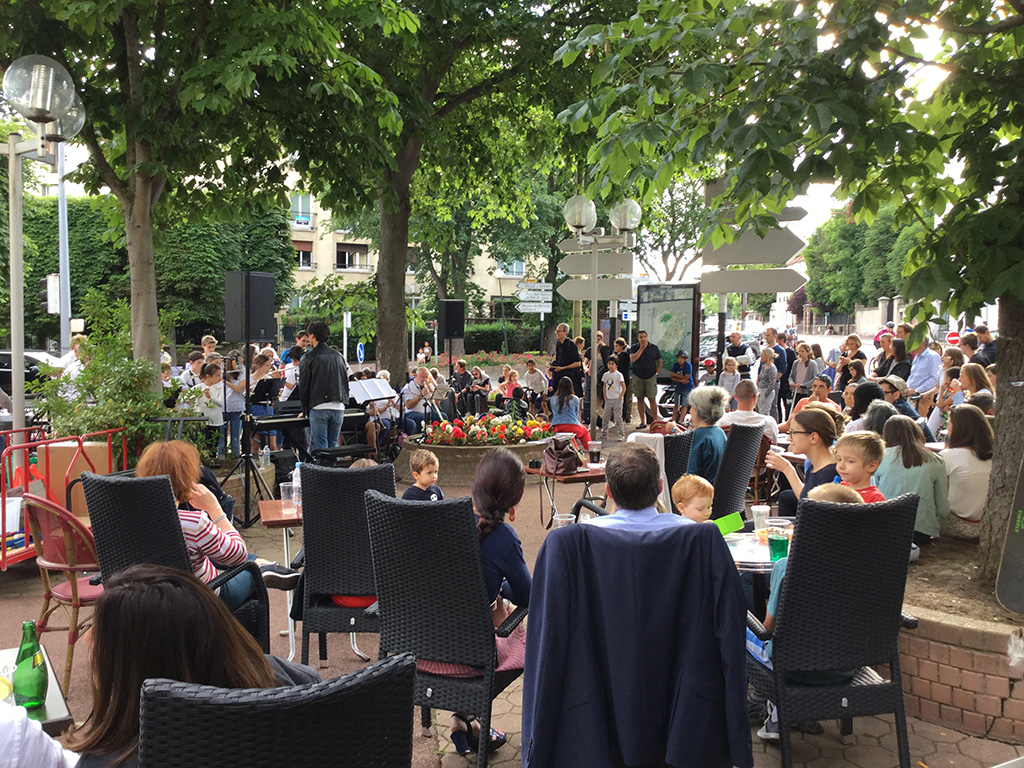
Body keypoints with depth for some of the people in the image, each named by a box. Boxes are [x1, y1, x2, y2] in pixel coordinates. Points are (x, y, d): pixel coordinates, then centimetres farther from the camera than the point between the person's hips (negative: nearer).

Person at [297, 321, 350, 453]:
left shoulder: (308, 357, -2)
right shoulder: (338, 356, 14)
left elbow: (303, 387, -2)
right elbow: (346, 381, 16)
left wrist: (306, 410, 8)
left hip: (319, 407, -5)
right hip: (338, 407, 5)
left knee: (318, 448, -2)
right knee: (333, 446, 13)